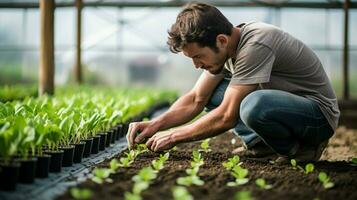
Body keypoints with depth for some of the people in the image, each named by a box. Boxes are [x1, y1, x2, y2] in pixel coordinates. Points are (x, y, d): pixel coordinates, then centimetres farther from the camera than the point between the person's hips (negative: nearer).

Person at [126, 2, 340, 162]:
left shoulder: (256, 45, -29)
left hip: (319, 112, -8)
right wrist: (154, 125, -10)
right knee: (210, 92, 1)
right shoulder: (222, 48, -2)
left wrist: (174, 136, -19)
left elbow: (227, 117, -28)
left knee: (254, 105, -37)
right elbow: (196, 100, 5)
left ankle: (298, 148, -9)